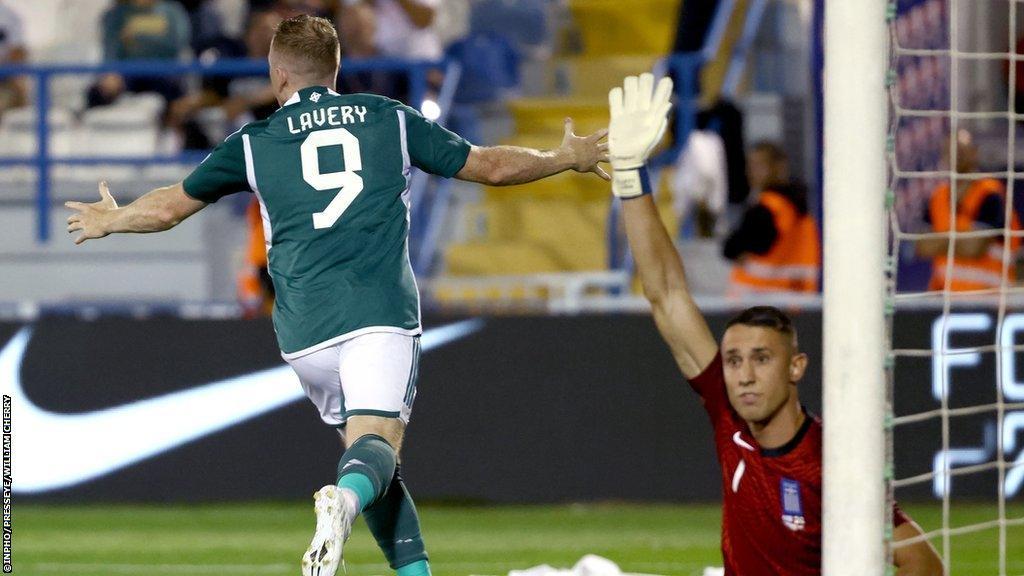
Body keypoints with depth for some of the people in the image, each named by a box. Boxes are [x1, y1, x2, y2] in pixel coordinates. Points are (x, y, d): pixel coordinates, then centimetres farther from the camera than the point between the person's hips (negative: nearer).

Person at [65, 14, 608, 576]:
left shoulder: (254, 143, 13)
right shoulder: (391, 119, 14)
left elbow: (170, 206, 25)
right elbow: (491, 165, 21)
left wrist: (109, 220, 45)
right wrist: (569, 158, 38)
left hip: (306, 330, 1)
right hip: (384, 313, -1)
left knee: (369, 450, 14)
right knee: (376, 443, -13)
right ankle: (345, 498, -48)